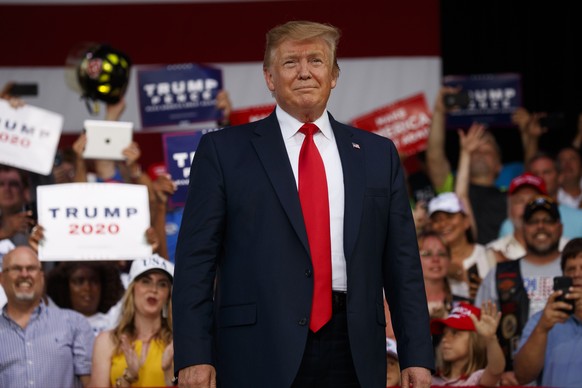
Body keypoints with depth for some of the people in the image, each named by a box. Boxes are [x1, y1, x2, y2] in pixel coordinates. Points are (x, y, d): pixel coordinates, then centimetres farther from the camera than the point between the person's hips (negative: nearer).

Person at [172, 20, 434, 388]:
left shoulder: (378, 154, 14)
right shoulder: (223, 150, 6)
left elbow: (402, 264, 12)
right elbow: (196, 260, 2)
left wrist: (418, 357, 6)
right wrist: (194, 356, -7)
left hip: (352, 357, 2)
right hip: (260, 357, -2)